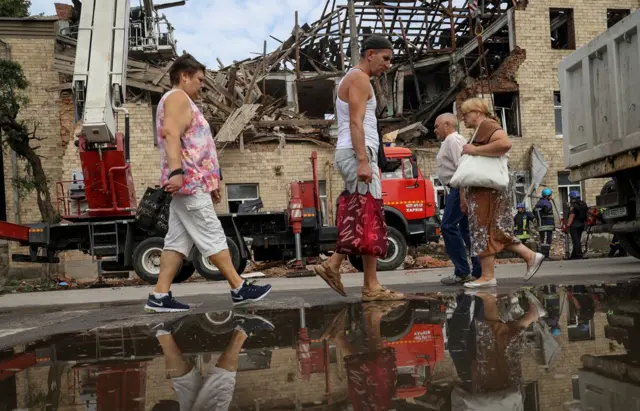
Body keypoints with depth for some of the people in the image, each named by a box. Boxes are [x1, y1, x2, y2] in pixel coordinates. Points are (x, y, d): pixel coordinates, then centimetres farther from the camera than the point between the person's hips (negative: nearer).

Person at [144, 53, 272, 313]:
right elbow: (171, 135, -21)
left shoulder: (182, 102, 28)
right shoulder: (177, 97, -4)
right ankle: (240, 289, -3)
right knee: (213, 238, -7)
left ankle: (160, 296, 3)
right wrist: (176, 172, -34)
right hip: (189, 181, -10)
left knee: (178, 241, 5)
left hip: (190, 183, 10)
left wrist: (209, 180, 27)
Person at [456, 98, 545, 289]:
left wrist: (475, 150, -22)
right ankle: (530, 256, 13)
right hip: (484, 187, 10)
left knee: (483, 229, -5)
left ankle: (488, 276, 0)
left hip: (489, 187, -10)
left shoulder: (486, 125, -8)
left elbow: (505, 144, -28)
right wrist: (464, 194, 18)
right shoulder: (480, 130, 22)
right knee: (494, 230, 11)